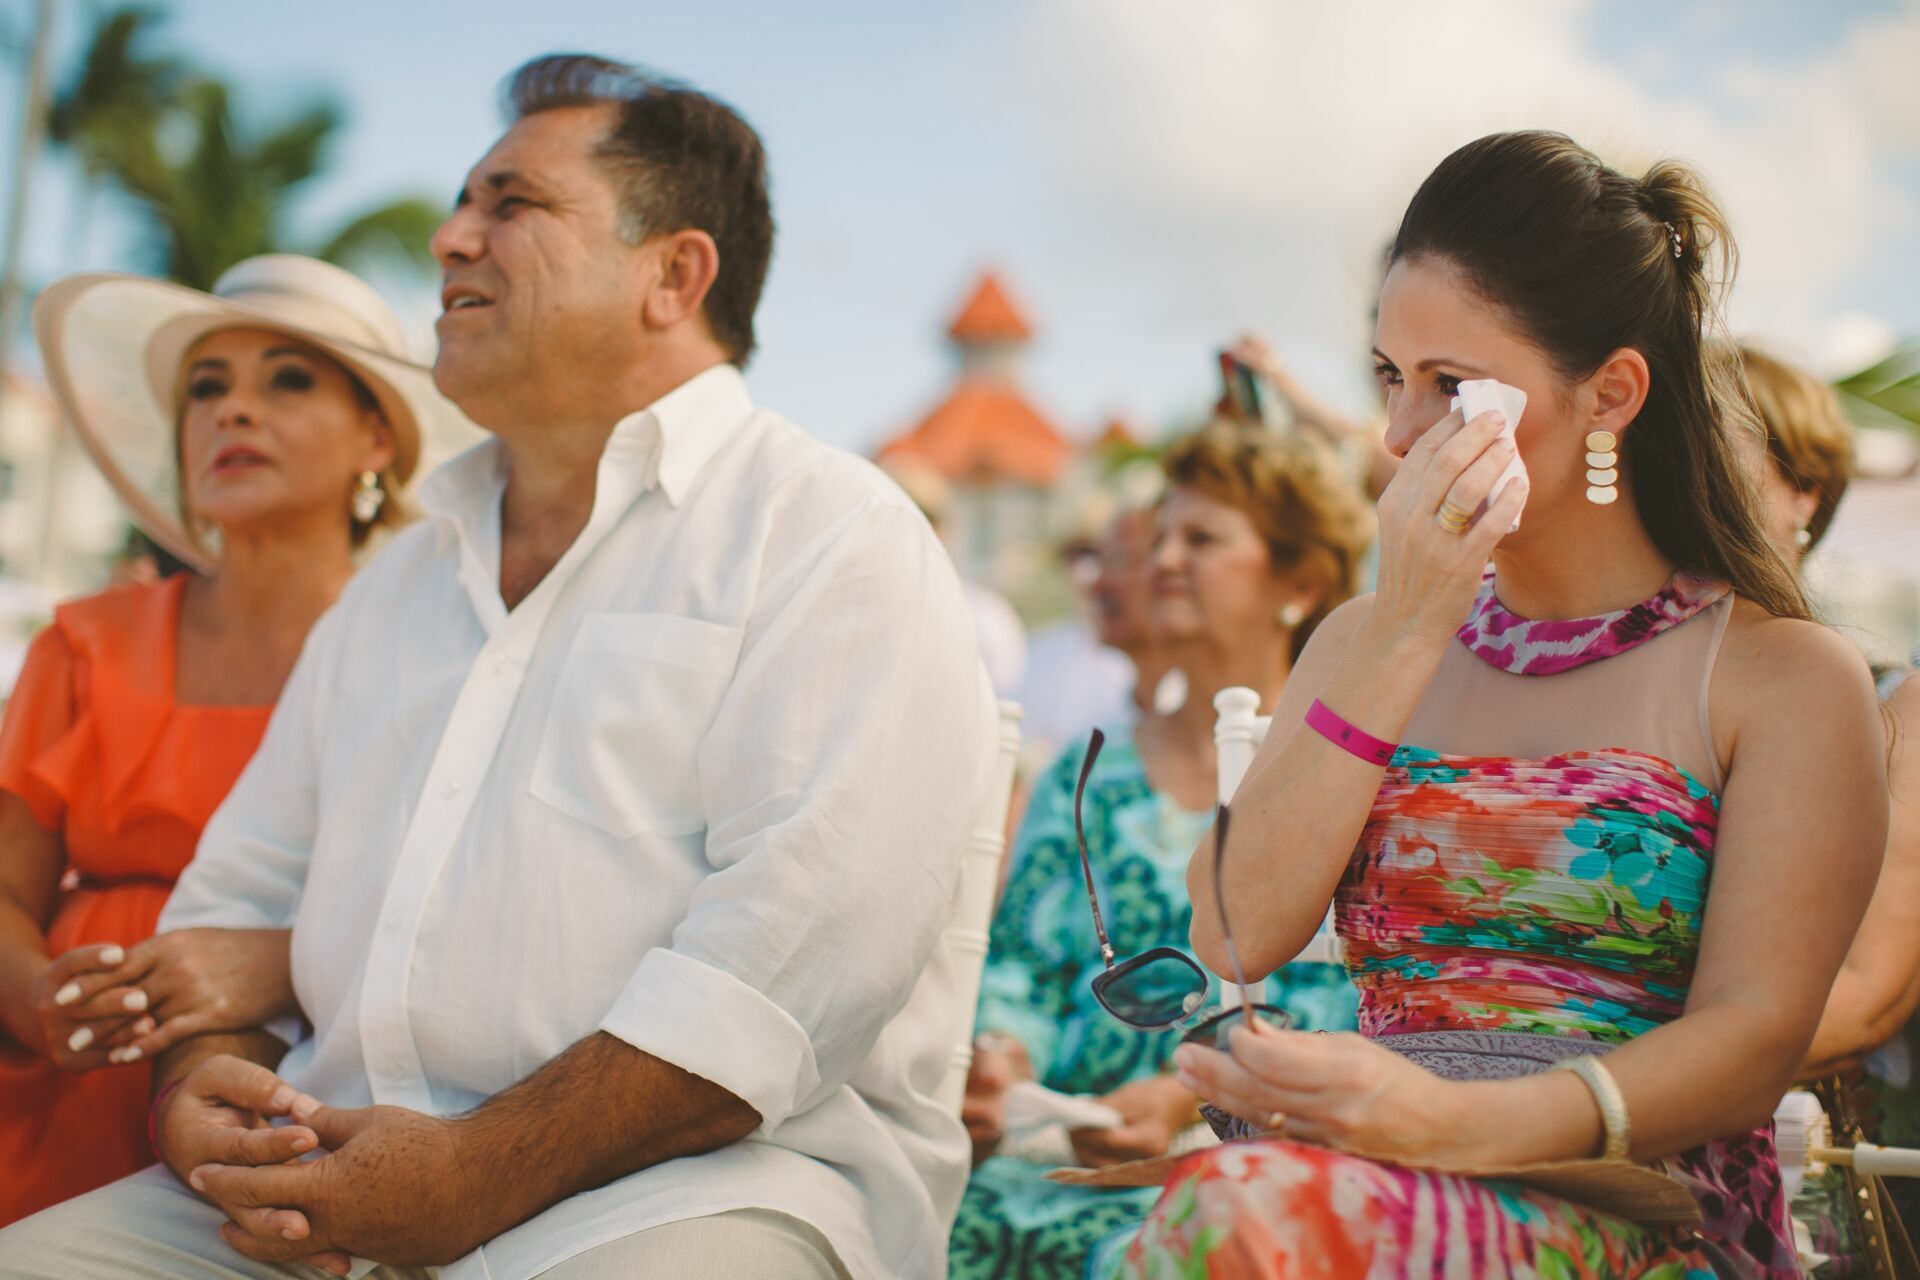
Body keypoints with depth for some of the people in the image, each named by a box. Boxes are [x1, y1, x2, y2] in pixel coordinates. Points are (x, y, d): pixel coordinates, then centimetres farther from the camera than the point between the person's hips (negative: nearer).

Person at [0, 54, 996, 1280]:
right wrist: (199, 1081, 0)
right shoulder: (402, 576, 23)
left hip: (692, 1178, -6)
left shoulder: (835, 540, -2)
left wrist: (479, 1177, -18)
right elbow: (242, 888, 23)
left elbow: (806, 941, -15)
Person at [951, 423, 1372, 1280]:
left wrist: (1189, 1099, -18)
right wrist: (998, 1055, -9)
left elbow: (1350, 1007, -4)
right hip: (1059, 1153, 4)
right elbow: (1021, 961, 15)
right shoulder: (1090, 774, 21)